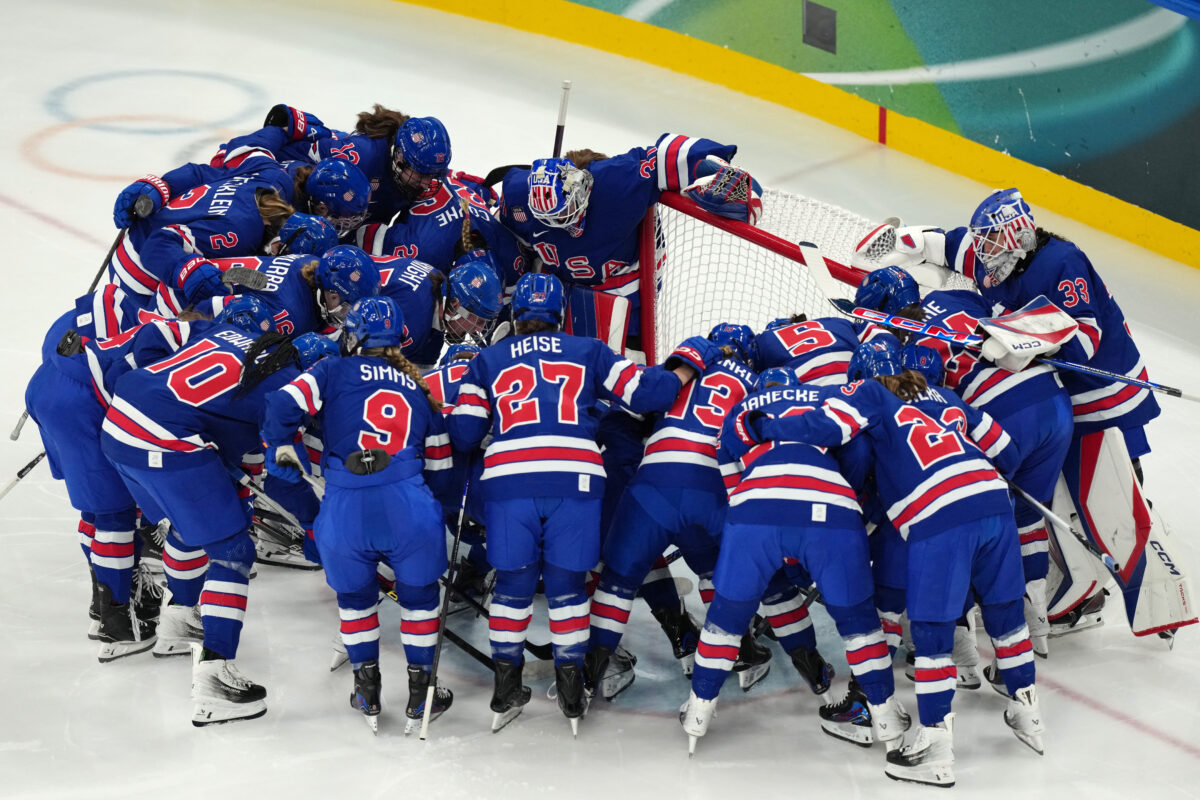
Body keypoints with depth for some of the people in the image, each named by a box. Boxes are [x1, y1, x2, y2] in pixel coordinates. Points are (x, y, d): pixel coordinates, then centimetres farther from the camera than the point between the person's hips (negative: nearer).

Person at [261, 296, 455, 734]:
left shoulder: (333, 373, 14)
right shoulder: (420, 388, 24)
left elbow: (283, 405, 1)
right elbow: (440, 468, 27)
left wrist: (280, 451, 18)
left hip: (344, 512, -1)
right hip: (407, 504, 1)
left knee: (355, 595, 26)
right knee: (419, 592, 24)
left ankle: (368, 692, 29)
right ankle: (420, 692, 28)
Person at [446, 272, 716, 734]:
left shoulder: (488, 361, 19)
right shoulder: (588, 353, 18)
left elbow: (463, 434, 13)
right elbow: (646, 392, 11)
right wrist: (689, 360, 27)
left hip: (507, 480, 0)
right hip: (575, 479, 0)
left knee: (513, 583, 13)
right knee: (566, 583, 11)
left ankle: (506, 689, 15)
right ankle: (571, 692, 13)